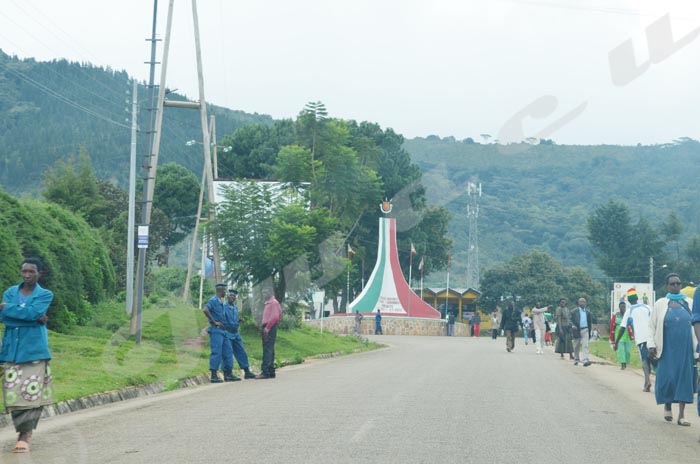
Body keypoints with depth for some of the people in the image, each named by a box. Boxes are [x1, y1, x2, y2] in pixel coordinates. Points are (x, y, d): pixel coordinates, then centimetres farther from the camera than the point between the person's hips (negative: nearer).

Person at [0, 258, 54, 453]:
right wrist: (34, 319, -12)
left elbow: (33, 312, -14)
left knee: (31, 393, -10)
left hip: (34, 350, -3)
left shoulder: (45, 295, 5)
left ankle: (24, 436, -8)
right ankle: (24, 432, 13)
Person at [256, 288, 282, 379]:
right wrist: (263, 326, 11)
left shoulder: (274, 303, -9)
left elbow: (275, 317, -18)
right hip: (267, 329, 10)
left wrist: (267, 328, -20)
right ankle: (271, 372, 14)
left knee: (268, 350, -14)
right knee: (269, 350, 11)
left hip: (270, 329, -10)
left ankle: (265, 372, -18)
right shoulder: (268, 303, 21)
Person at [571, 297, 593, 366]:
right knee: (576, 346, 9)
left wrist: (589, 333, 13)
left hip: (585, 330, 0)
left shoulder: (588, 312, 10)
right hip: (577, 330, 0)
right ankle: (576, 360, 24)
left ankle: (585, 360, -23)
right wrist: (573, 326, -21)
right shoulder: (574, 311, 3)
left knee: (585, 345, -13)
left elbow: (590, 322, 14)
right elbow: (572, 320, 1)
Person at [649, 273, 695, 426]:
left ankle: (681, 415, 5)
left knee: (684, 378, 0)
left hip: (686, 348, 1)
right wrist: (651, 345, -3)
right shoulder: (660, 304, 5)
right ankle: (667, 405, 23)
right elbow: (651, 326, 6)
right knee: (667, 378, -5)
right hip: (668, 348, -1)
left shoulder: (689, 303, 8)